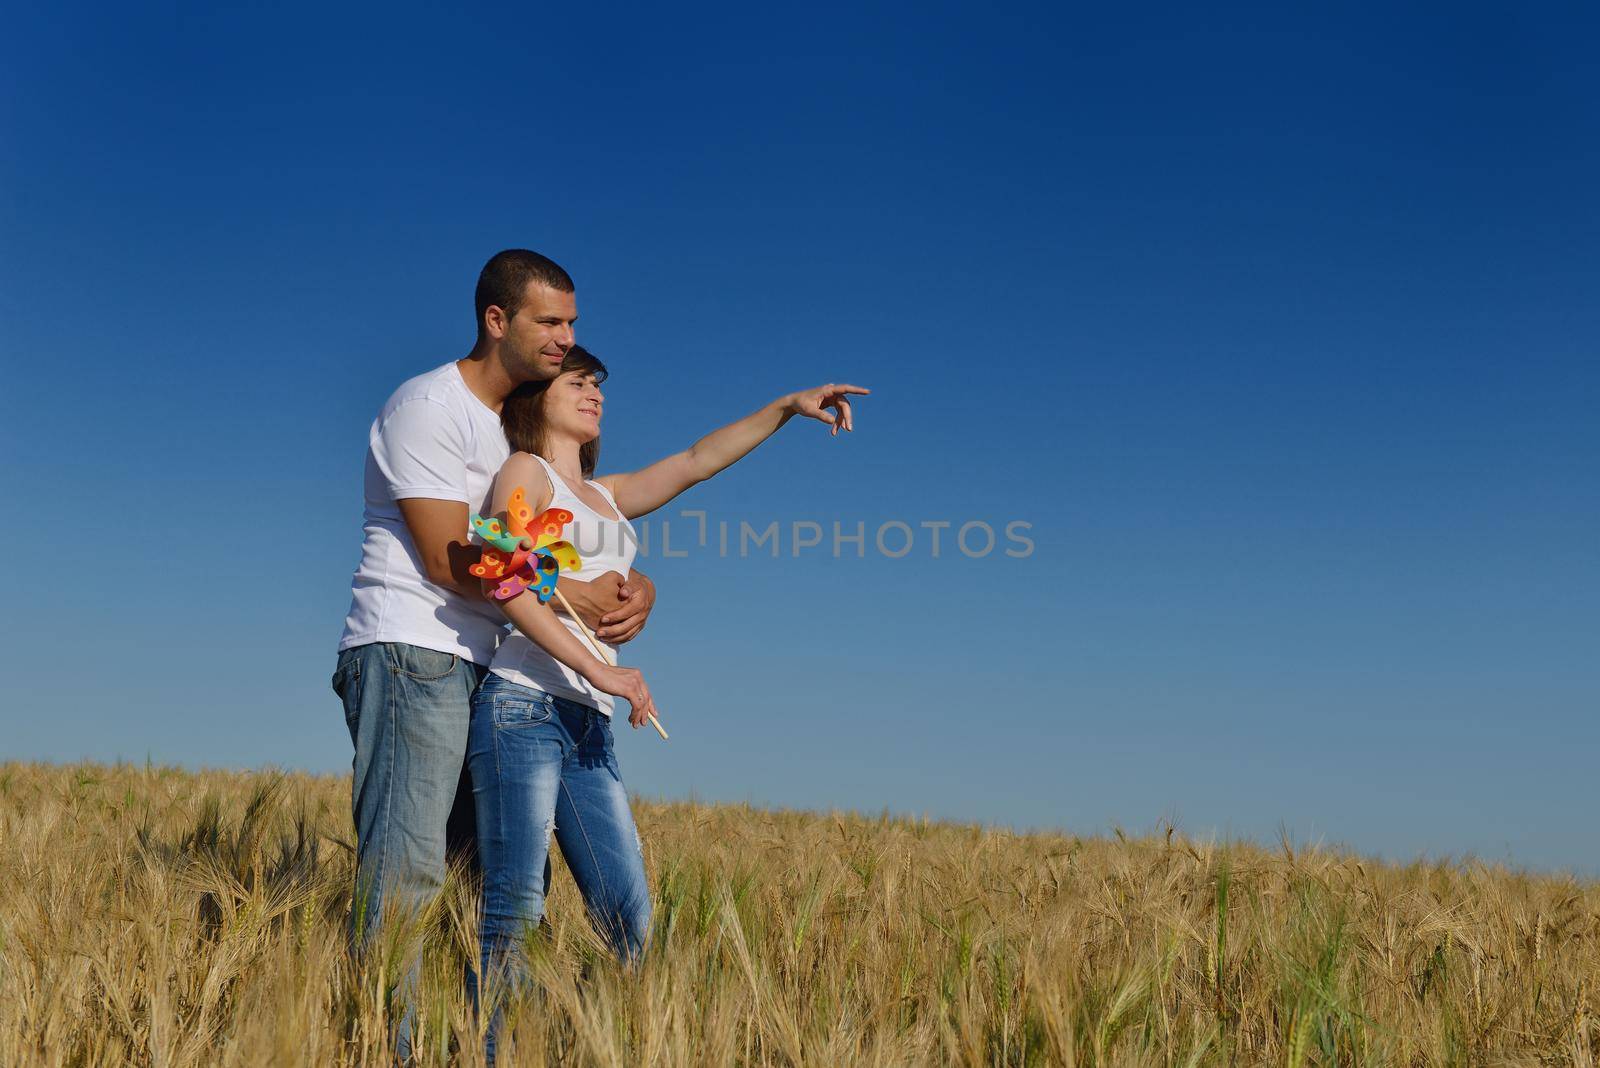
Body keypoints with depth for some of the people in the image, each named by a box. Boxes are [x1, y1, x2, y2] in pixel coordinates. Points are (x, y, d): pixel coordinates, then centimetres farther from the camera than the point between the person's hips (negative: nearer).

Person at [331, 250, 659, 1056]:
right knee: (406, 868, -12)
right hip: (409, 653, -8)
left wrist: (635, 585, -5)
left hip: (481, 670, 8)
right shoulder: (429, 406, -7)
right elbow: (449, 560, -14)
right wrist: (577, 597, -12)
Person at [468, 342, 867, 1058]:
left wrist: (786, 407, 14)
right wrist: (599, 670, -17)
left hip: (590, 729, 7)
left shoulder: (606, 496, 26)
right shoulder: (525, 471, 5)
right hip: (524, 706, -7)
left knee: (630, 922, -2)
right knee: (515, 912, -10)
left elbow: (695, 462, 23)